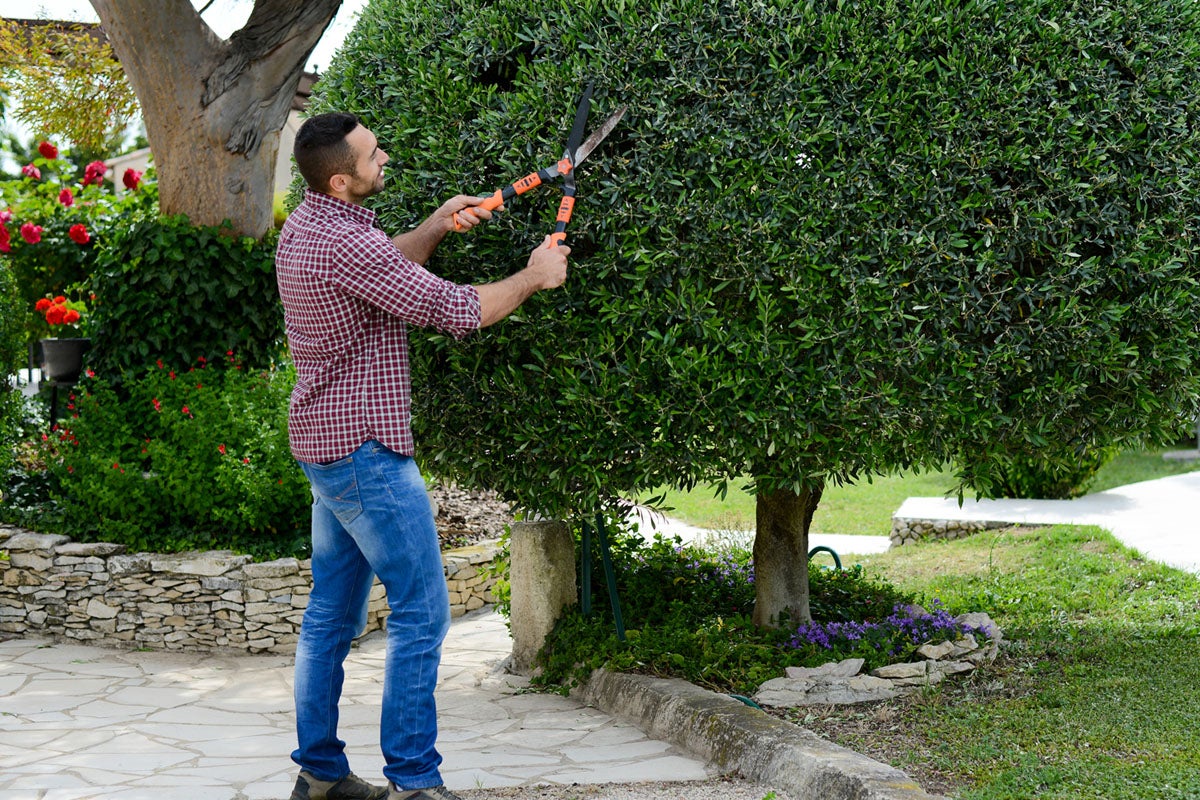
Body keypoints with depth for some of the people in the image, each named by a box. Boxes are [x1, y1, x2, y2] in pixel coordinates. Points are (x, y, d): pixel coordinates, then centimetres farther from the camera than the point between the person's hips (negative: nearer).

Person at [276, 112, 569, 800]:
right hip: (365, 447, -10)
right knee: (422, 610, -6)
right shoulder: (345, 244, -22)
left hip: (324, 442, 10)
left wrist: (438, 225, 9)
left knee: (334, 611, 14)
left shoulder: (304, 224, 9)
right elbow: (455, 311, -18)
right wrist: (533, 278, -4)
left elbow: (386, 266, 26)